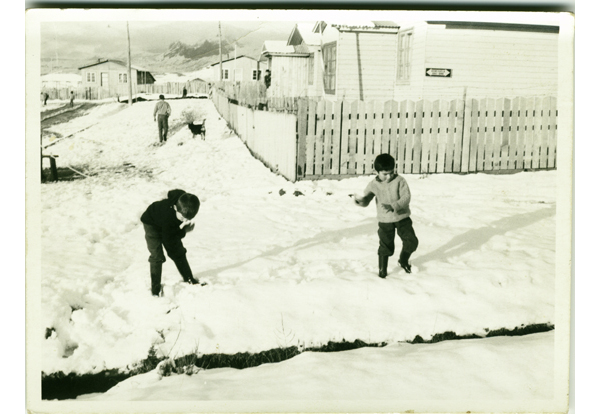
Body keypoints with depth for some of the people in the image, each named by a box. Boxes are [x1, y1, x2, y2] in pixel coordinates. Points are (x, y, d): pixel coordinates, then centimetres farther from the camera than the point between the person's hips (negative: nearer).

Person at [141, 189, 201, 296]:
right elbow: (168, 241, -35)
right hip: (152, 224, -6)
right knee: (157, 256, -13)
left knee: (178, 252, 10)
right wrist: (183, 231, -37)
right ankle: (155, 290, -3)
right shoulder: (167, 214, -45)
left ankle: (189, 279, 25)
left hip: (169, 226, 6)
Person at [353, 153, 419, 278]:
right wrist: (360, 200, -25)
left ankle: (403, 260, 24)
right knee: (386, 246, 4)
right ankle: (382, 269, 26)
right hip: (385, 221, 0)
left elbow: (406, 197, -18)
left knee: (412, 241, -4)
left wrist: (393, 206, -32)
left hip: (402, 218, 0)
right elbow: (366, 201, 0)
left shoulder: (399, 181, -12)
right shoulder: (373, 185, -6)